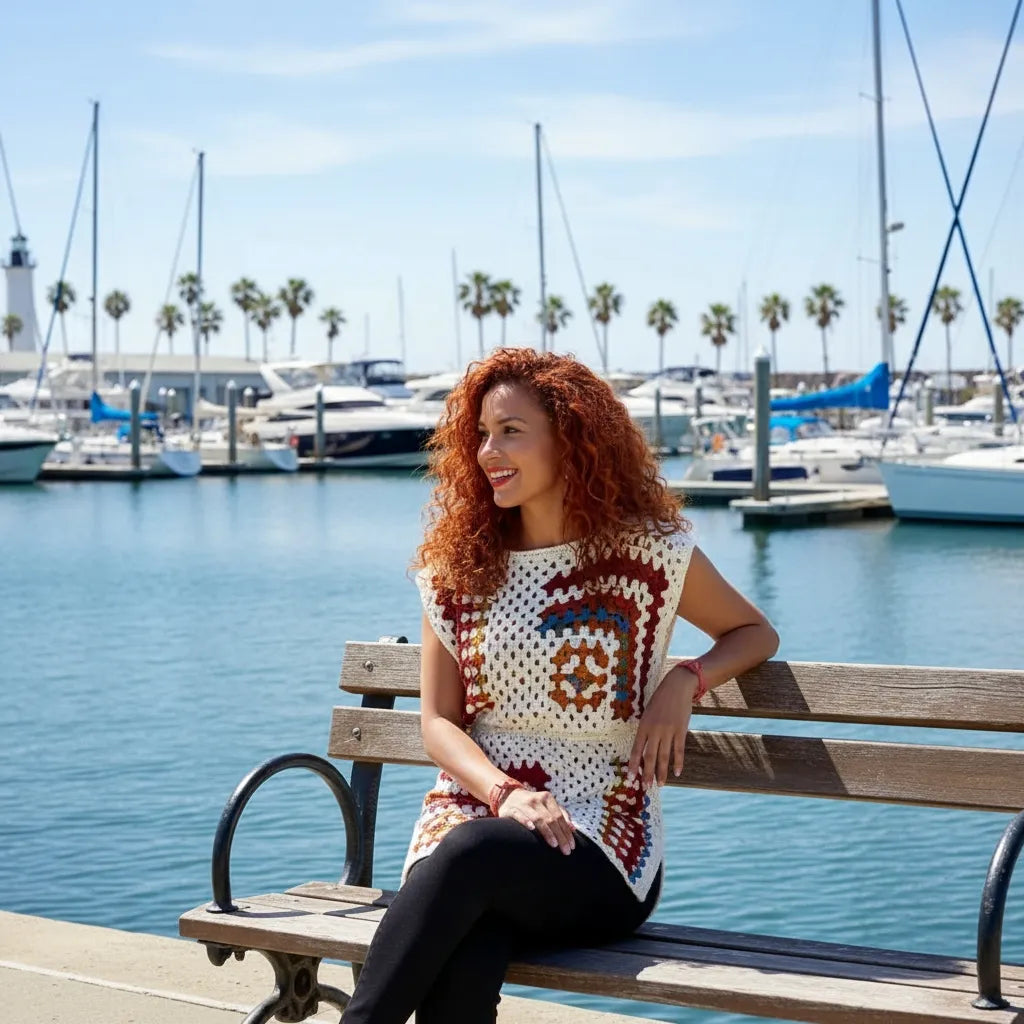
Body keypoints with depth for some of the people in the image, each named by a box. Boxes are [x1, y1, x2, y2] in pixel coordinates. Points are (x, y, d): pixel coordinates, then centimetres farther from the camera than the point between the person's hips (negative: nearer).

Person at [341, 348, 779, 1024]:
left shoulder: (651, 553, 3)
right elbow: (439, 721, 7)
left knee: (471, 853, -38)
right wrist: (505, 794, -14)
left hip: (600, 847, -2)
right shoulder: (459, 564, 10)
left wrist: (685, 682, -5)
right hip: (474, 811, 2)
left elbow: (755, 633, 18)